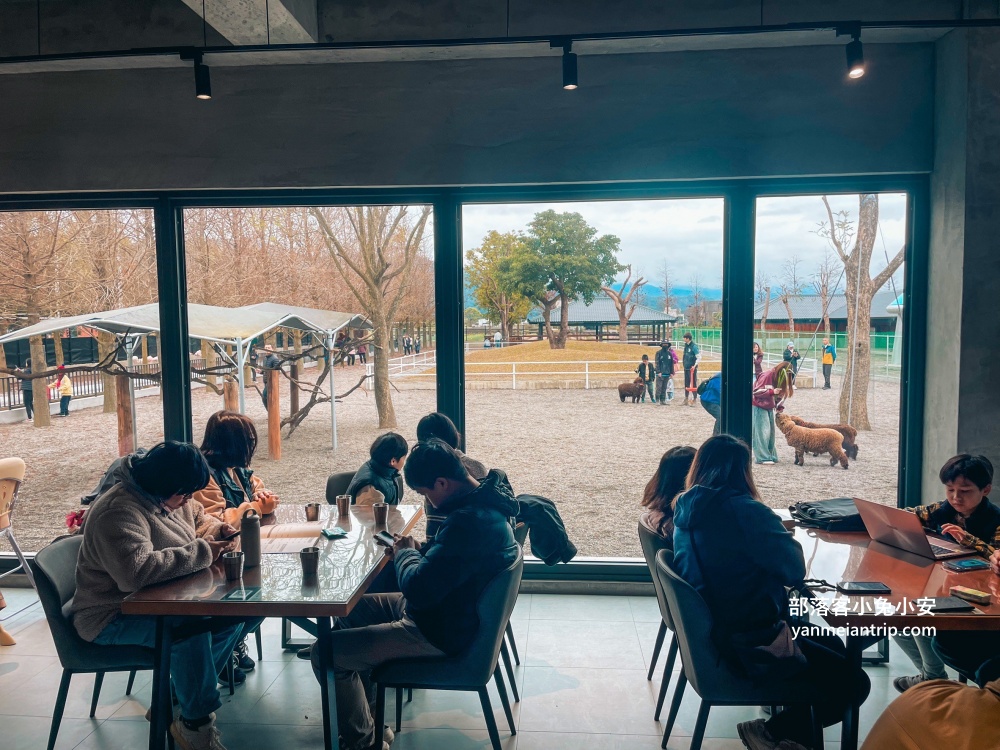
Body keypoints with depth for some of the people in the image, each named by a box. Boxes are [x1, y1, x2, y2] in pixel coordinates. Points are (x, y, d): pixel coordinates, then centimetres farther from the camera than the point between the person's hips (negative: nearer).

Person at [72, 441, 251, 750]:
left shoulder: (172, 498, 3)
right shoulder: (118, 513, -27)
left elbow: (199, 518, 24)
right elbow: (137, 571, -41)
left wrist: (216, 529, 0)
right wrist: (201, 552, -33)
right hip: (113, 618, -10)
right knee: (192, 629, -33)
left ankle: (178, 696, 11)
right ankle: (196, 723, -12)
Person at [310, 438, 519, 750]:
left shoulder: (471, 520, -33)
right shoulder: (483, 499, 0)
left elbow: (418, 589, -31)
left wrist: (405, 554, -11)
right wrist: (418, 549, 0)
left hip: (441, 632, -11)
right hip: (452, 610, 11)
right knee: (350, 610, 22)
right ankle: (362, 713, 31)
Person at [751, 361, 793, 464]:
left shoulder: (780, 378, 6)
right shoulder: (767, 375, -19)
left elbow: (780, 393, 14)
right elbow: (756, 391, -19)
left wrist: (779, 406, 1)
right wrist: (772, 392, -25)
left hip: (769, 407, 8)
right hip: (759, 407, -8)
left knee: (771, 432, 8)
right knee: (762, 431, -9)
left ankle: (771, 455, 15)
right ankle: (763, 457, -7)